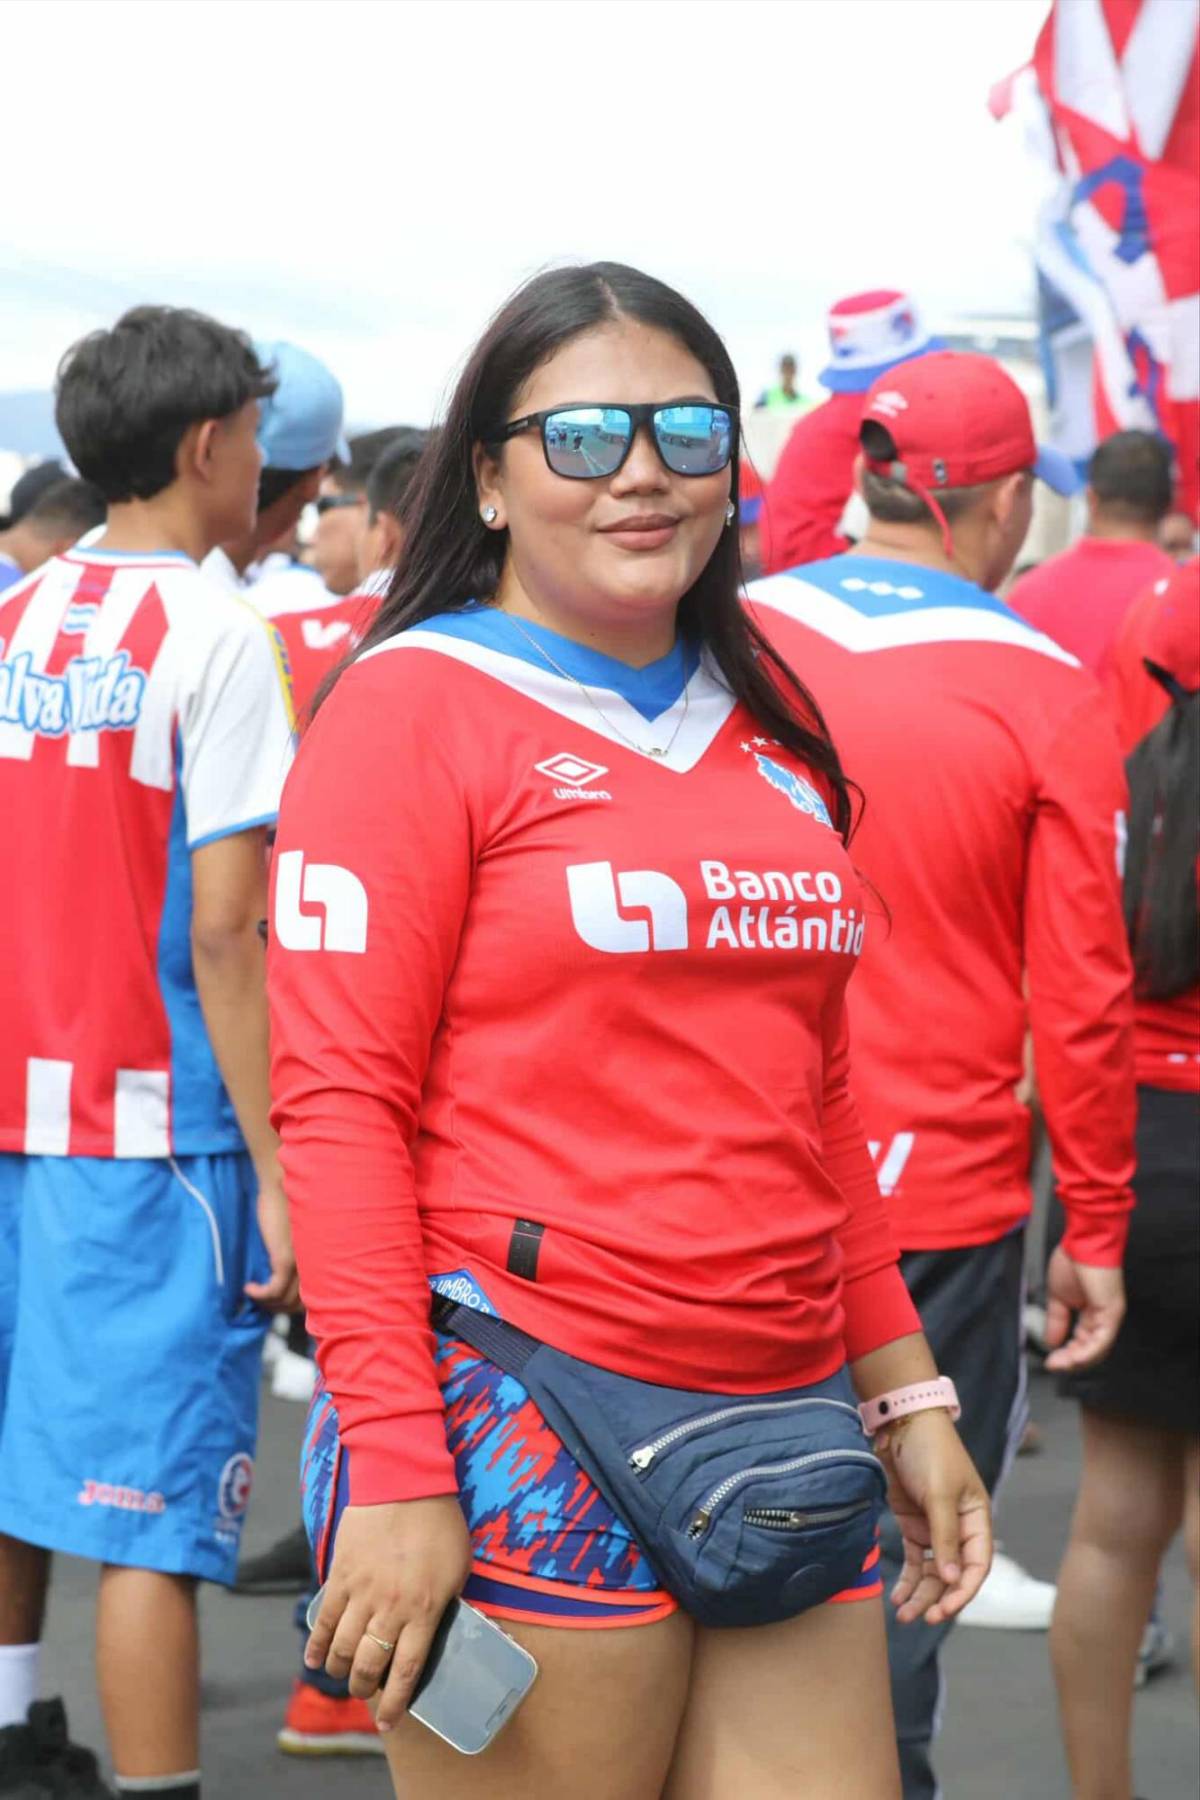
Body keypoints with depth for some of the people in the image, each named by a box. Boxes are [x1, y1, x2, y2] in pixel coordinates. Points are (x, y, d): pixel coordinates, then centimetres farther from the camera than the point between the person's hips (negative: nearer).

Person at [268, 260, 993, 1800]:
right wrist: (393, 1473, -17)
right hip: (518, 1431, -6)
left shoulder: (766, 729, 15)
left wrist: (904, 1387, 17)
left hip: (781, 1432, 6)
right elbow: (338, 1105, -11)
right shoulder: (418, 706, -5)